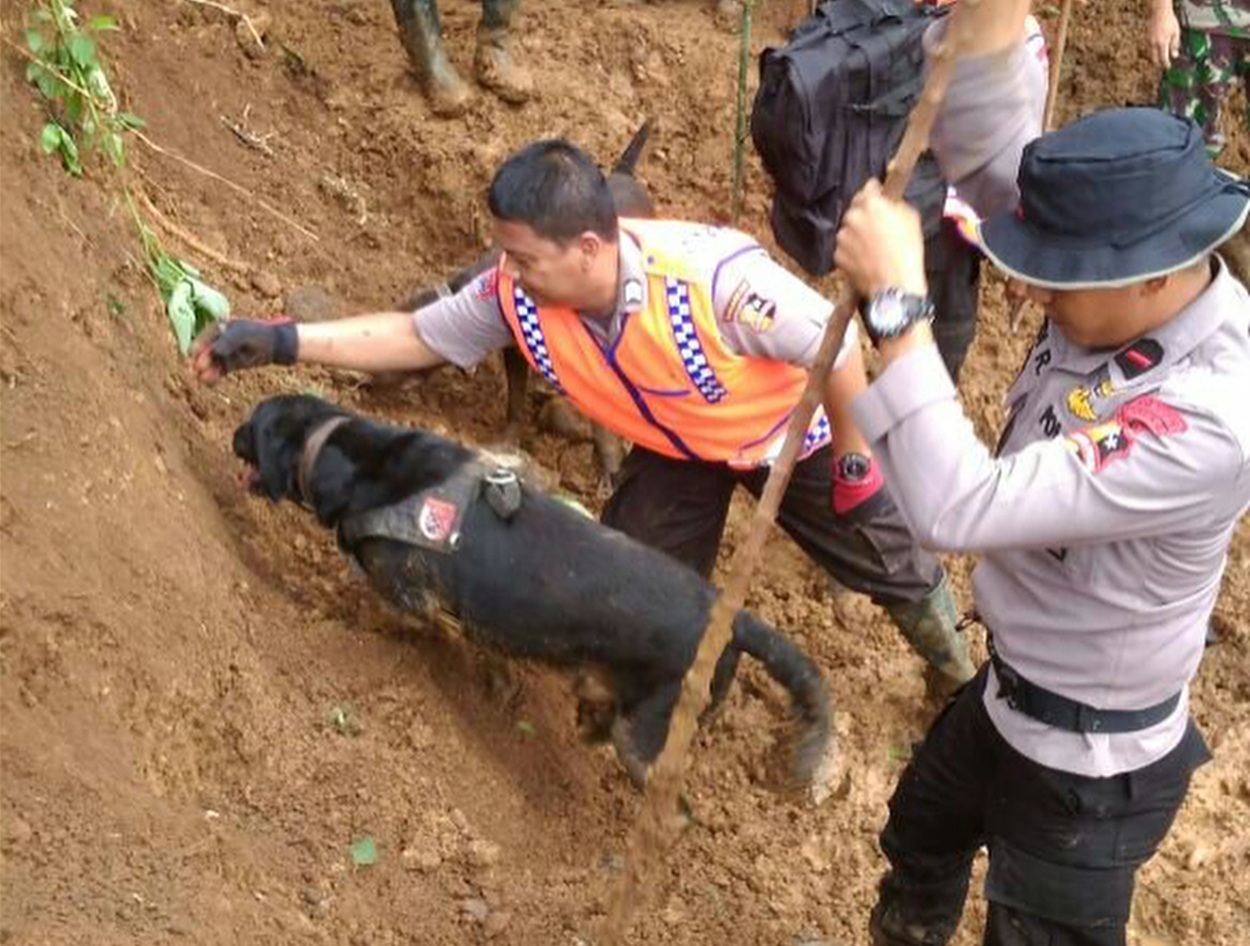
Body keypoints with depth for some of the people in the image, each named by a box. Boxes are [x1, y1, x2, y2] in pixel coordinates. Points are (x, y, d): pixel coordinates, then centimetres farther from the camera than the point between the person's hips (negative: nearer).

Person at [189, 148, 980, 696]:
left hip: (787, 431, -3)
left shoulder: (714, 275, -45)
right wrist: (280, 341, -23)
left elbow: (838, 347, -31)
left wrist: (855, 461, -19)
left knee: (890, 563, 15)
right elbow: (417, 336, -14)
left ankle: (956, 666, 47)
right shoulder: (518, 297, -29)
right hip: (676, 449, 4)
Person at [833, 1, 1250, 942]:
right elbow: (988, 147, -15)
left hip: (1091, 767, -9)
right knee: (920, 833, 34)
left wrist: (897, 300, -41)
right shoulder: (1128, 288, -15)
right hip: (1010, 692, 9)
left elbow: (960, 509, -41)